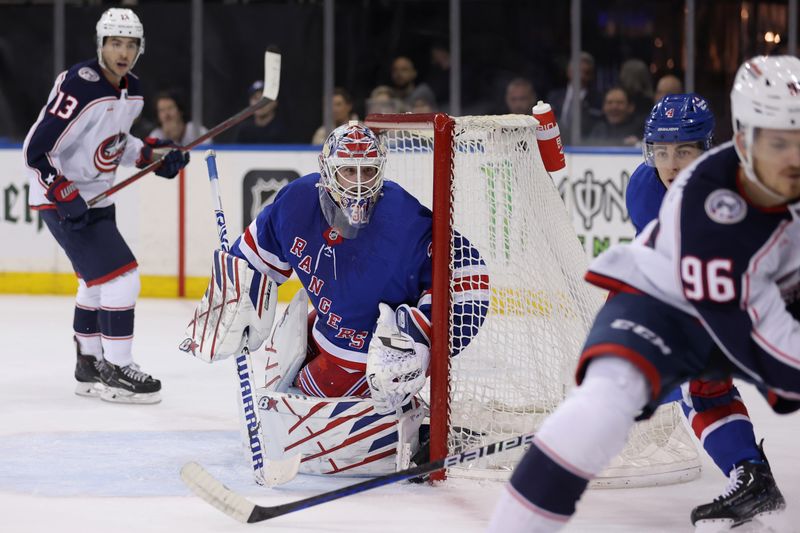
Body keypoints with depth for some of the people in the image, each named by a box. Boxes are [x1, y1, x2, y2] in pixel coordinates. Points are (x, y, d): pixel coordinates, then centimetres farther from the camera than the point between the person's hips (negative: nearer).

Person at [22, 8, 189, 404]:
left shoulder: (132, 92, 2)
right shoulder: (80, 86, -25)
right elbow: (35, 150, -25)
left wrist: (152, 155, 6)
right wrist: (66, 196, -30)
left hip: (96, 197, 10)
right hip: (61, 200, -10)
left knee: (98, 281, 21)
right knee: (121, 277, -13)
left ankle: (89, 365, 36)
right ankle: (115, 372, -5)